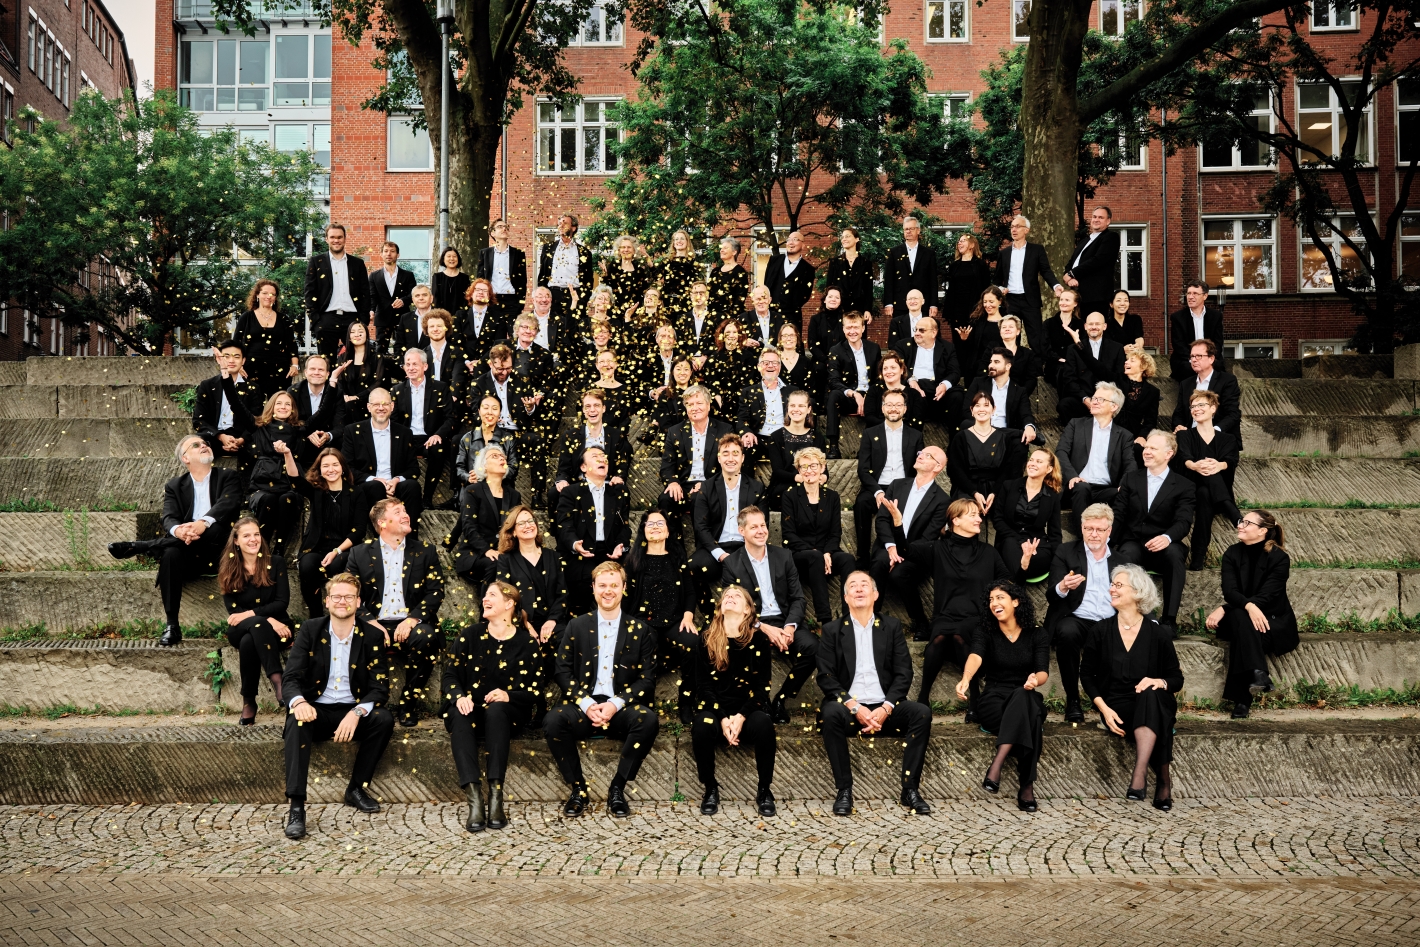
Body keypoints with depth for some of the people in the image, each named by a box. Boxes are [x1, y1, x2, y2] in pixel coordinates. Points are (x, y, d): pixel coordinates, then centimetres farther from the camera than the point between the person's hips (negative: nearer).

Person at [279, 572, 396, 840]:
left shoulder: (373, 635, -2)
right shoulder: (310, 630, -1)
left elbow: (380, 687, -6)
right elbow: (289, 678, -7)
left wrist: (357, 712, -27)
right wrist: (298, 701, -32)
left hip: (353, 712, 1)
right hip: (317, 710, -1)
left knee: (384, 719, -28)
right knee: (297, 722, -33)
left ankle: (357, 788, -10)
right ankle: (296, 806, -35)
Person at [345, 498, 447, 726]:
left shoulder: (424, 551, 10)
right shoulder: (360, 553, 11)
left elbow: (435, 592, 1)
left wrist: (412, 619, -15)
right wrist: (370, 622, -14)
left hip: (410, 624, 0)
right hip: (375, 624, 0)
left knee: (426, 637, -35)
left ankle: (410, 702, -15)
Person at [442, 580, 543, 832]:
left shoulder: (526, 642, 3)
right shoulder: (470, 635, 9)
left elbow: (535, 689, -1)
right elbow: (450, 675, 4)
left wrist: (508, 696, -21)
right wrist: (459, 696, -17)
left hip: (507, 711, -2)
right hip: (471, 708, 2)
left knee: (495, 710, -36)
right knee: (459, 716, -33)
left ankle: (496, 795, -40)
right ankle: (474, 798, -46)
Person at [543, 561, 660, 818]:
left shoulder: (639, 630, 7)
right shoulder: (577, 626, 11)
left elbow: (647, 679, 2)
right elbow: (563, 671, 5)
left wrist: (615, 704, -14)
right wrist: (587, 704, -12)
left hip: (622, 709, 0)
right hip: (583, 707, 1)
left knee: (648, 719, -32)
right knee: (553, 720, -30)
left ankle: (617, 789, -15)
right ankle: (578, 788, -13)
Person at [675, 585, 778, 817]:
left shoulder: (759, 639, -1)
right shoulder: (706, 639, 2)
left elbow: (761, 685, -4)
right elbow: (703, 685, -1)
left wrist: (742, 716, -19)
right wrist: (722, 718, -16)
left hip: (747, 708, 0)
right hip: (714, 707, 0)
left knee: (763, 724, -33)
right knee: (703, 726, -33)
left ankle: (764, 790, -13)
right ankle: (711, 788, -10)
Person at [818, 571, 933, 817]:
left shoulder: (892, 626, 11)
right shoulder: (832, 630, 7)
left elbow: (904, 673, 4)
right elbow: (825, 677, -2)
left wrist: (885, 708, -13)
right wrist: (855, 707, -17)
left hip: (885, 708, 2)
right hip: (849, 706, -2)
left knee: (922, 713, -24)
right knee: (831, 713, -33)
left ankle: (910, 790, -16)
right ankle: (843, 791, -24)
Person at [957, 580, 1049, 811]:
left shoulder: (1037, 635, 5)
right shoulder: (984, 630, 1)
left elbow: (1043, 672, -7)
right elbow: (975, 656, -21)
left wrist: (1036, 679, -33)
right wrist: (966, 678, -43)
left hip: (1026, 699, 1)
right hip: (993, 700, -1)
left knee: (1022, 697, -38)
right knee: (1027, 717, -35)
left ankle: (997, 765, -45)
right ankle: (1026, 786, -34)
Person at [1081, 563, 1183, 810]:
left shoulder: (1158, 635, 2)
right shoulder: (1101, 630, 4)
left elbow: (1177, 679, 8)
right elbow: (1087, 674, 7)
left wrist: (1159, 682, -18)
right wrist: (1104, 709, -9)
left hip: (1154, 705, 0)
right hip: (1117, 705, 0)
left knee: (1151, 696, -38)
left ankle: (1139, 776, -44)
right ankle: (1163, 780, -21)